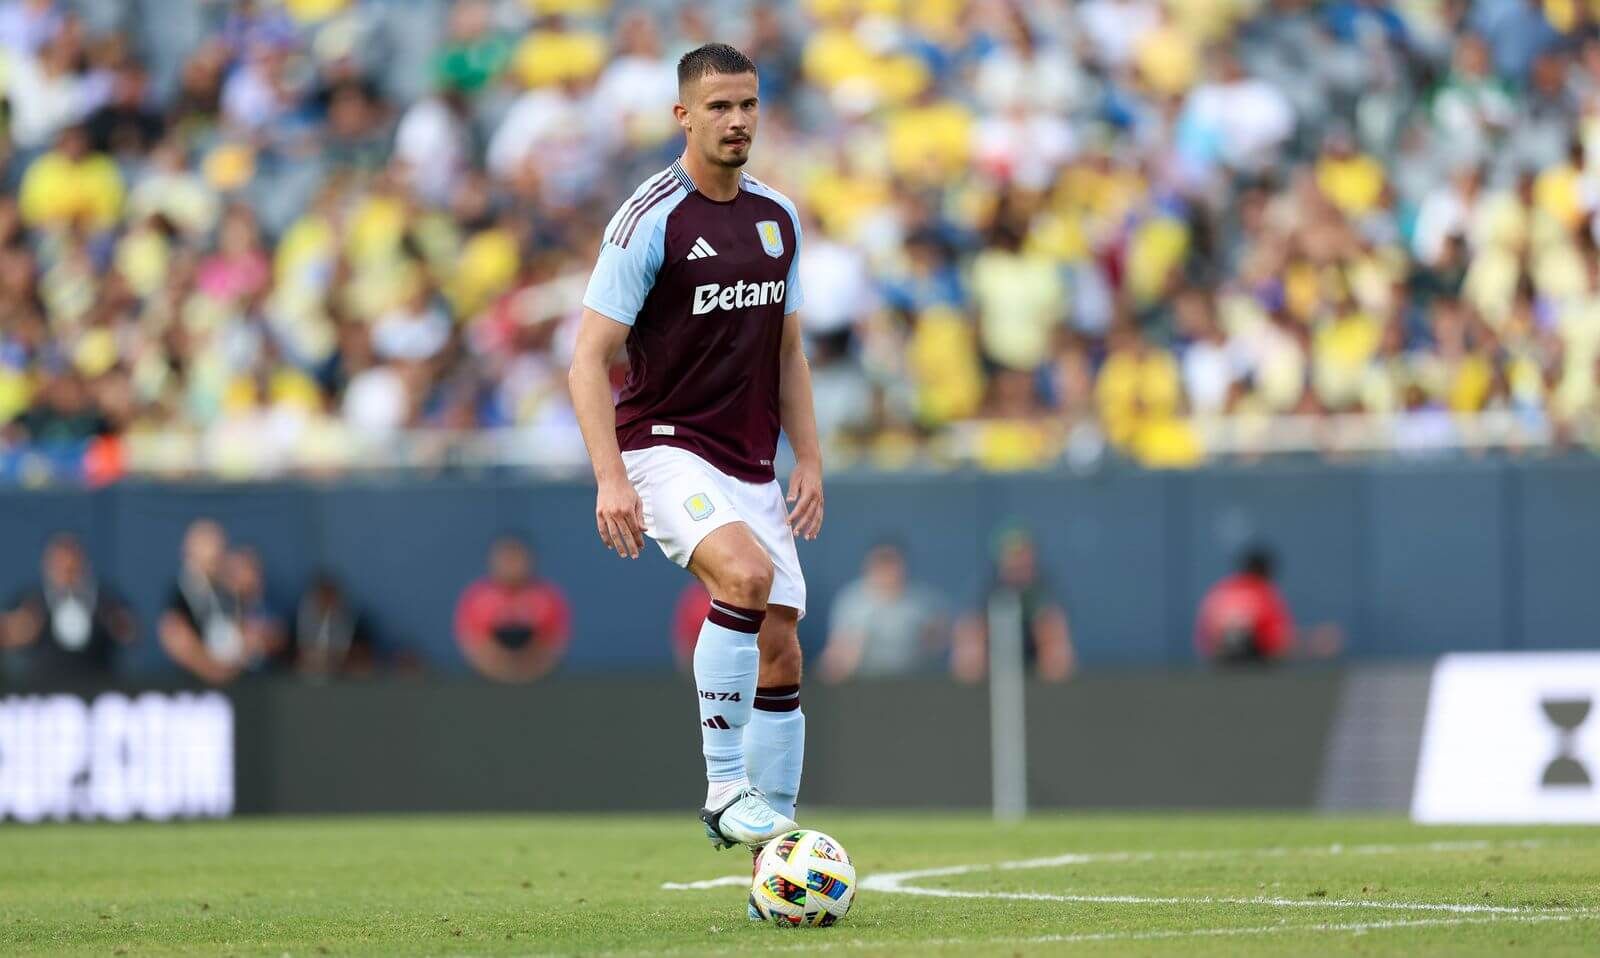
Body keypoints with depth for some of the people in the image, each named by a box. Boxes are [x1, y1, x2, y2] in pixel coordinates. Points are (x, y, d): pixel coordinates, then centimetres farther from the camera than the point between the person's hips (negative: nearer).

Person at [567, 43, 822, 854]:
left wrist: (809, 459, 10)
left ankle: (774, 843, 10)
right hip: (664, 447, -7)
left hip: (751, 466, 7)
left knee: (780, 647, 1)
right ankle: (724, 787, -24)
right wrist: (610, 479, -20)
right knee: (747, 575, -32)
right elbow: (590, 359, -12)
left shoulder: (778, 218, 9)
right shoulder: (650, 220, -11)